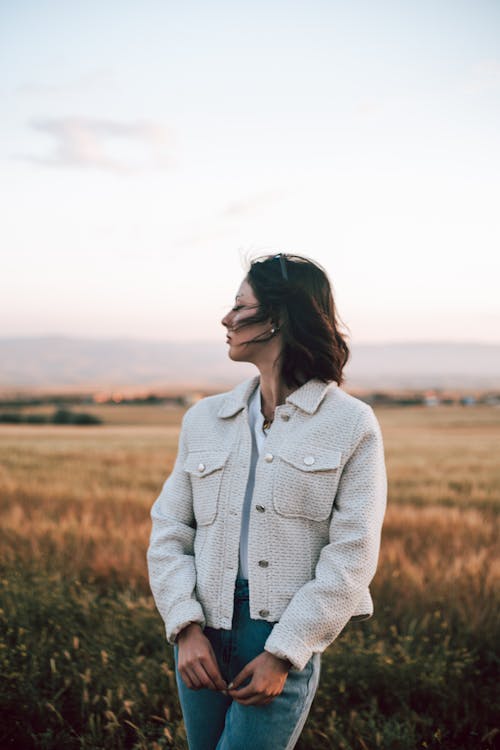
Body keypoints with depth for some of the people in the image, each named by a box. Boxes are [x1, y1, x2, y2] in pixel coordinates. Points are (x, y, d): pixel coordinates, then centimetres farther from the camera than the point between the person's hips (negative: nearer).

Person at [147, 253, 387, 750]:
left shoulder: (351, 424, -3)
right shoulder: (204, 419, 9)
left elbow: (352, 556, -7)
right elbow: (168, 532, 6)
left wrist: (283, 653, -12)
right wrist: (186, 628, -8)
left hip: (286, 637, -4)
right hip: (203, 634, 4)